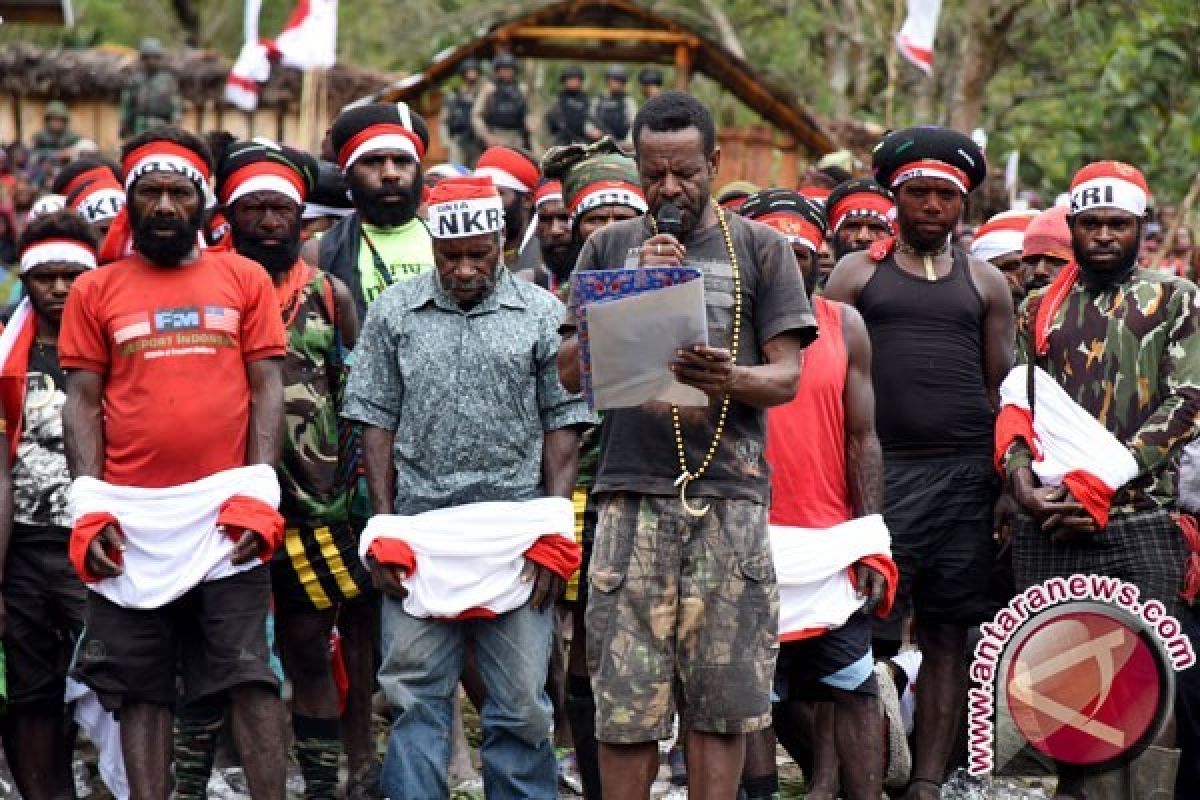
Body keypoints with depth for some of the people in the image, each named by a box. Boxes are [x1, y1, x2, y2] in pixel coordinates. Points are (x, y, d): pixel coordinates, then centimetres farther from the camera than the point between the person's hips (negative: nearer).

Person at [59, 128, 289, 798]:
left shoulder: (245, 279, 7)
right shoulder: (96, 291, 8)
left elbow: (267, 388, 5)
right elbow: (84, 401, 7)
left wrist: (259, 492, -6)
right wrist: (88, 506, -3)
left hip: (224, 511, -1)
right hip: (129, 518, 1)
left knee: (251, 676, -4)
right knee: (141, 686, 5)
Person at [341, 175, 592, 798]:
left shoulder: (541, 315, 6)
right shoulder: (394, 313, 8)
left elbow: (562, 426, 5)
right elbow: (377, 422, 8)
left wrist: (554, 535, -2)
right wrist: (383, 530, 1)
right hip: (420, 531, 1)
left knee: (521, 703, 1)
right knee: (416, 697, 1)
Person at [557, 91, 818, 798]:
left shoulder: (761, 249, 11)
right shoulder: (610, 249, 15)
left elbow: (788, 376, 5)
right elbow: (571, 371, 8)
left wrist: (733, 378, -18)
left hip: (731, 498, 0)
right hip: (634, 493, 1)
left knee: (721, 698, -2)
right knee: (624, 700, -4)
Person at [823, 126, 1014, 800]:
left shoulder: (985, 283, 14)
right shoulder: (856, 274, 10)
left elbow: (1003, 389, 13)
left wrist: (1009, 484, 5)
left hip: (964, 474, 2)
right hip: (878, 472, -2)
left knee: (948, 635, 3)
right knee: (862, 636, -8)